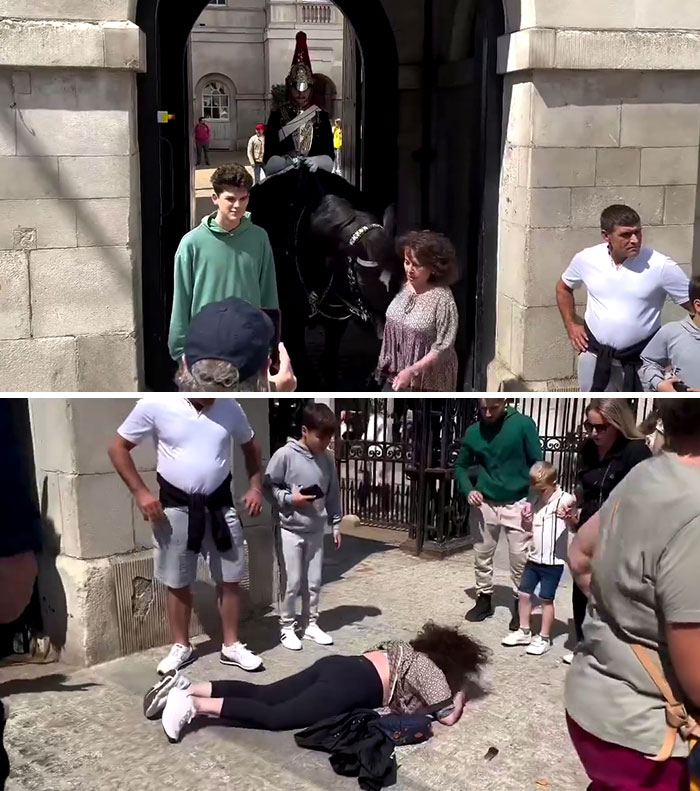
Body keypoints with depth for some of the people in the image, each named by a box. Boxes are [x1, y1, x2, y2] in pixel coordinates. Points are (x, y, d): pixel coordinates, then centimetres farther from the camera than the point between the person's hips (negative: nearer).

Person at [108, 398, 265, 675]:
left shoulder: (229, 407, -4)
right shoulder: (155, 404, -14)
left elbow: (251, 445, 14)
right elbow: (118, 447, -6)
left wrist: (255, 487, 3)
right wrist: (140, 491, -12)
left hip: (220, 505, 2)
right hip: (175, 506, -2)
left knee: (230, 579, 7)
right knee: (177, 582, 9)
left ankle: (231, 646, 23)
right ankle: (181, 647, 26)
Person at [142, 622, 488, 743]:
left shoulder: (412, 649, 25)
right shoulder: (431, 671, 2)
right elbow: (448, 716, -4)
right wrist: (459, 696, 18)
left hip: (337, 665, 8)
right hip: (348, 686, -8)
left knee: (262, 694, 1)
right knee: (276, 717, -14)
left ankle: (187, 688, -10)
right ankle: (194, 706, -25)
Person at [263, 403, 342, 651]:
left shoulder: (327, 459, 0)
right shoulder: (285, 455, -15)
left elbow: (333, 495, 9)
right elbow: (267, 487, -9)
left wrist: (336, 524, 9)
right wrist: (290, 499, -20)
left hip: (316, 531, 5)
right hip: (291, 530, -5)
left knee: (314, 581, 12)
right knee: (293, 583, 1)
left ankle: (311, 625, 26)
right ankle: (287, 627, 16)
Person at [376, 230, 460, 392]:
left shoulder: (442, 299, -22)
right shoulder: (404, 288, -1)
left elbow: (443, 348, -23)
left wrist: (411, 371, -29)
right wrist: (387, 362, 14)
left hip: (427, 380, -6)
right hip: (397, 372, 6)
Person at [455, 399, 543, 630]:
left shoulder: (523, 424, -10)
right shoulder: (473, 432, 0)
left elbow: (537, 464, -7)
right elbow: (460, 466, 12)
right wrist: (468, 490, -6)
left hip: (517, 504, -3)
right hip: (484, 504, 3)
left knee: (520, 558, 1)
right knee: (482, 554, 13)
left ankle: (519, 604, 17)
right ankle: (484, 599, 29)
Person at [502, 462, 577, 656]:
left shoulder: (564, 500, -13)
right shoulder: (535, 502, 9)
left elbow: (573, 527, -19)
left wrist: (567, 518, -39)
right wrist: (526, 519, -1)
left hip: (553, 562, -7)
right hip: (534, 558, 7)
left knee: (546, 599, 2)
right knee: (523, 594, 12)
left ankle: (544, 638, 15)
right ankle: (524, 632, 27)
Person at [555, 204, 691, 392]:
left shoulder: (661, 266, -18)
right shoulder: (586, 259, -9)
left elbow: (692, 304, -10)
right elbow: (563, 288, 12)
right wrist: (571, 325, 5)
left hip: (641, 359, -2)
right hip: (595, 355, 3)